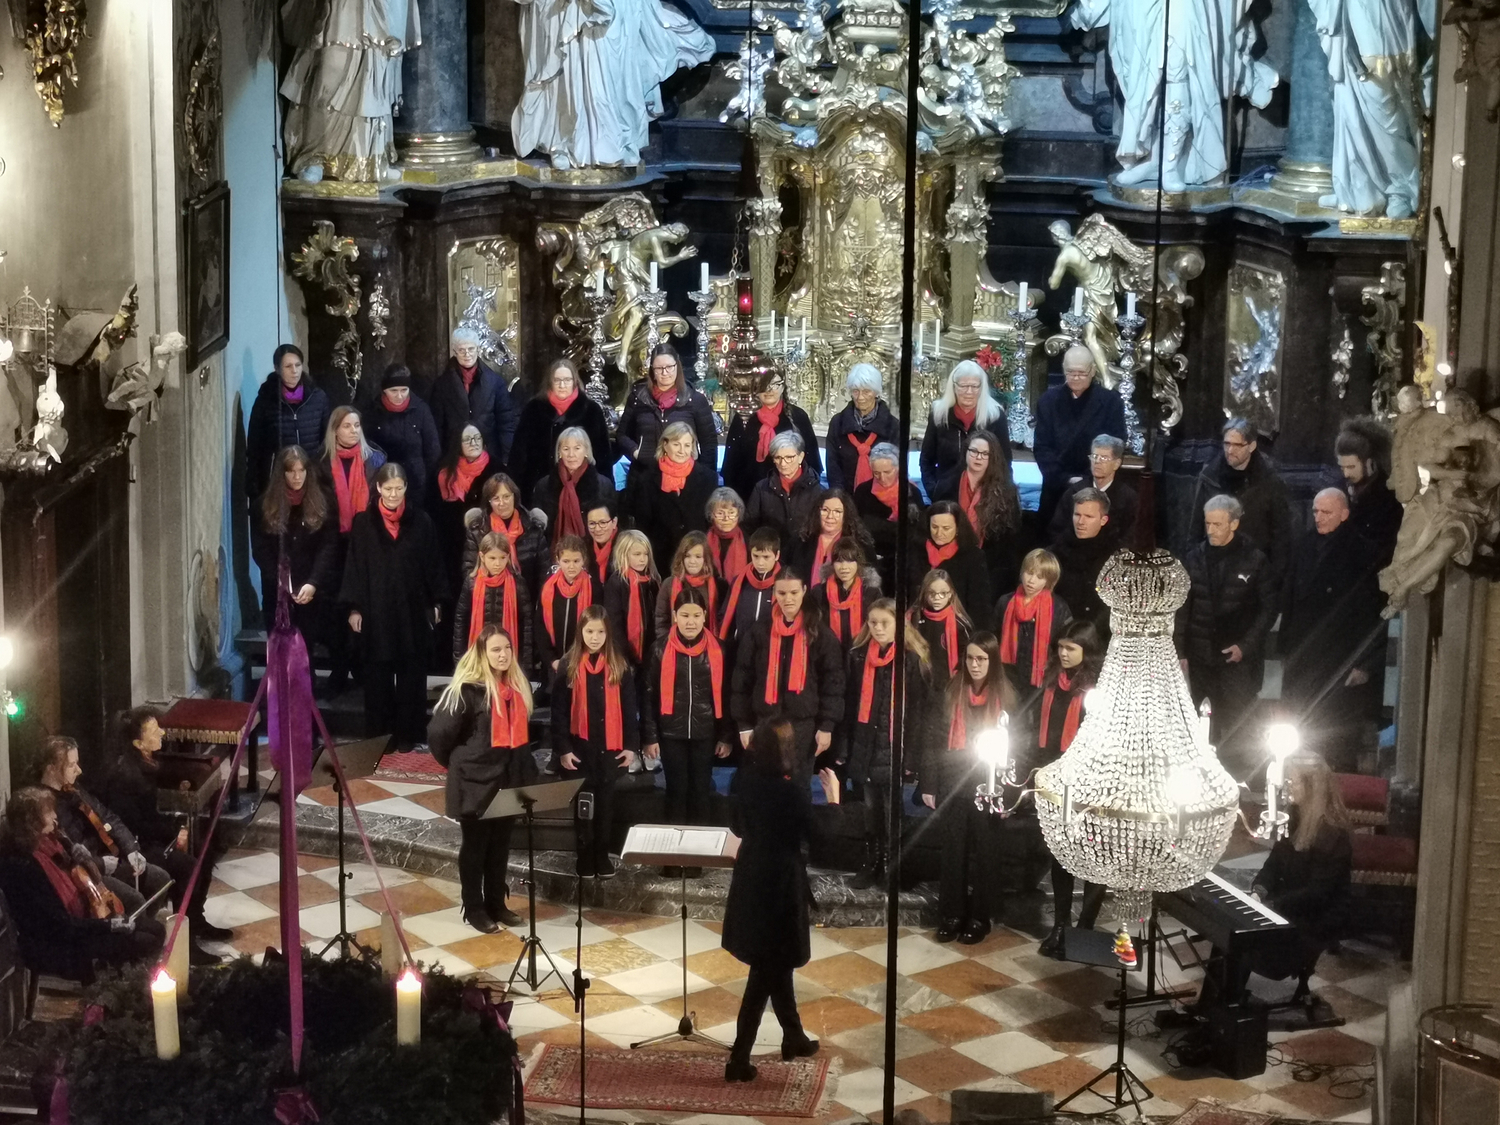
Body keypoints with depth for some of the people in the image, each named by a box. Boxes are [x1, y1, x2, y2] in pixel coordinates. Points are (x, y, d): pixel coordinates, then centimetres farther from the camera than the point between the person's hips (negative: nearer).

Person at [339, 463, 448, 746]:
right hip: (376, 610, 0)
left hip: (413, 610, 0)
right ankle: (379, 736, 11)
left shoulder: (421, 521, 1)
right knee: (378, 676, 3)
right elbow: (355, 566, 1)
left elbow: (432, 564, 5)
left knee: (412, 675, 4)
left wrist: (437, 603, 4)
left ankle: (410, 734, 11)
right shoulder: (364, 523, 1)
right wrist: (353, 607, -3)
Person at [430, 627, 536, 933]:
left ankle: (497, 903, 27)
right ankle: (473, 909, 15)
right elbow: (439, 732, -15)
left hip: (509, 778, 7)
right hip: (475, 780, -7)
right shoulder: (467, 689, -18)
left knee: (500, 845, 16)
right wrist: (457, 763, -1)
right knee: (475, 846, 6)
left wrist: (524, 768, 14)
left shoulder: (517, 686, 5)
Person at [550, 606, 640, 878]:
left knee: (605, 802, 9)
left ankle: (603, 855, 20)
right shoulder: (569, 666, -3)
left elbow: (630, 708, 3)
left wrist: (631, 745, -1)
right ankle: (584, 856, 17)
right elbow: (559, 711, -3)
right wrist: (562, 748, -8)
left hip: (610, 747, 1)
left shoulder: (619, 665, 1)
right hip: (580, 747, -1)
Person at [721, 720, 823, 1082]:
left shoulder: (745, 779, -4)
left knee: (775, 962, 23)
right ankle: (739, 1059, 3)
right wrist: (833, 796, -2)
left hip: (750, 879, 7)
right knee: (766, 972, 2)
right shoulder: (791, 790, -24)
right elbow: (817, 835, -13)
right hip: (780, 883, -7)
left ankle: (793, 1037, 39)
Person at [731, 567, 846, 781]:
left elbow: (833, 681, 0)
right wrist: (744, 723, 1)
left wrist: (827, 725, -5)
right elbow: (743, 679, 5)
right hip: (766, 721, 2)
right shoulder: (760, 631, 3)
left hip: (804, 723, -1)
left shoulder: (819, 633, -1)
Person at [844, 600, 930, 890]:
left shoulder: (911, 659, -5)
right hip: (864, 744, 3)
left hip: (894, 746, -3)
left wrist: (912, 750, -9)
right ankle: (871, 865, 17)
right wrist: (844, 745, 5)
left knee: (891, 810, 2)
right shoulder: (857, 656, 6)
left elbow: (918, 708, -4)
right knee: (871, 809, 10)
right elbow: (849, 703, 8)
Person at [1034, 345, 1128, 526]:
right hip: (1056, 489, 2)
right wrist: (1065, 479, -12)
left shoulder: (1111, 401, -2)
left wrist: (1087, 480, -15)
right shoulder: (1048, 400, 3)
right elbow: (1042, 447, 0)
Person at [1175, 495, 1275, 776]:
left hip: (1240, 659, -2)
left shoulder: (1254, 561, -2)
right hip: (1201, 658, 2)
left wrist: (1245, 646, -8)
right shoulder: (1195, 558, 4)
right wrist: (1181, 652, 4)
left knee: (1237, 731, 0)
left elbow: (1268, 608, 0)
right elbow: (1182, 609, 7)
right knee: (1209, 733, 4)